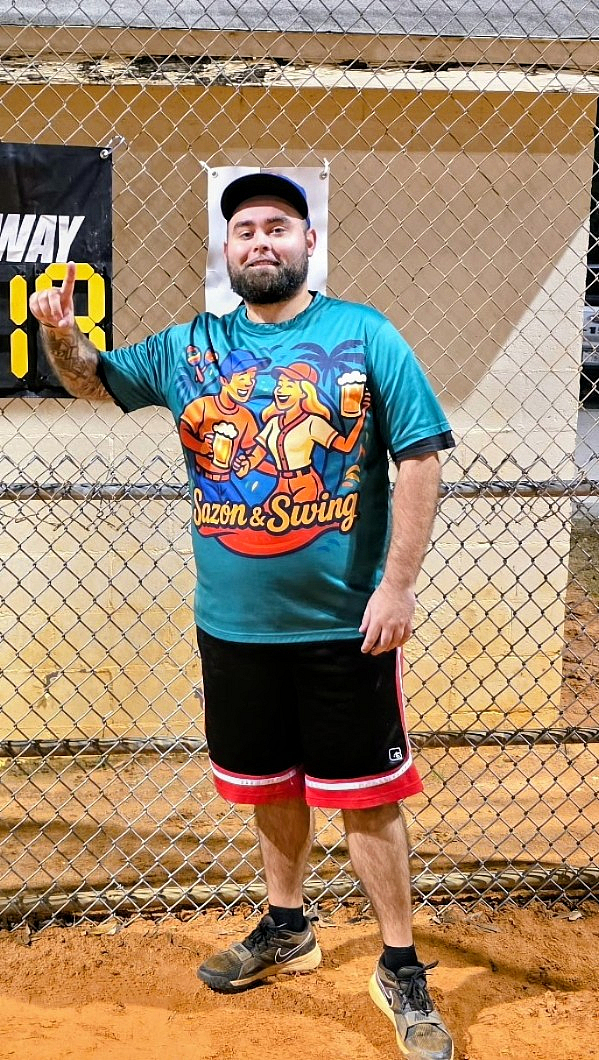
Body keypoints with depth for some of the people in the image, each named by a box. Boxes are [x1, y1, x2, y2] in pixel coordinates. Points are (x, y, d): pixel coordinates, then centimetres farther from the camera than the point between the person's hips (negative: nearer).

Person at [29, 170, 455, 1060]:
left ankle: (401, 969, 20)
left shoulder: (366, 336, -4)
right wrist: (60, 337, -10)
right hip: (234, 623, 4)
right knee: (269, 785, 18)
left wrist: (398, 583, -14)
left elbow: (418, 460, -6)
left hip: (345, 625, -3)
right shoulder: (189, 349, 5)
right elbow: (95, 381, 14)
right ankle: (287, 931, 39)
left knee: (365, 795, 4)